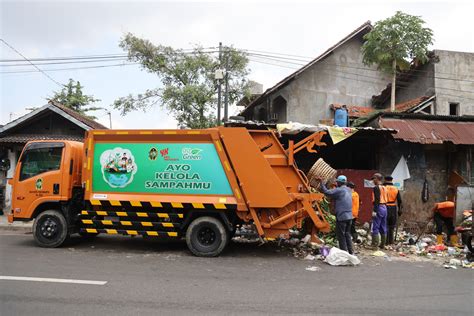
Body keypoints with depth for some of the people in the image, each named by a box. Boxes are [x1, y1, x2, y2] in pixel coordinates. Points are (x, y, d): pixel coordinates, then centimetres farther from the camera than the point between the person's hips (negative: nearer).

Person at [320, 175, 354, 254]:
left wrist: (322, 183, -6)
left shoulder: (339, 190, -13)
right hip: (349, 216, 8)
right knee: (347, 234, 18)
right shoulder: (348, 190, 13)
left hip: (341, 216, -8)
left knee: (341, 235, 0)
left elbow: (326, 192, -17)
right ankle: (351, 252, 21)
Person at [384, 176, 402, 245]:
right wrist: (399, 210, 13)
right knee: (392, 226, 12)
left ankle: (386, 241, 2)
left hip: (385, 208, -3)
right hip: (394, 208, 3)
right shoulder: (396, 189, 7)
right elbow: (399, 201, 7)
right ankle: (391, 241, 16)